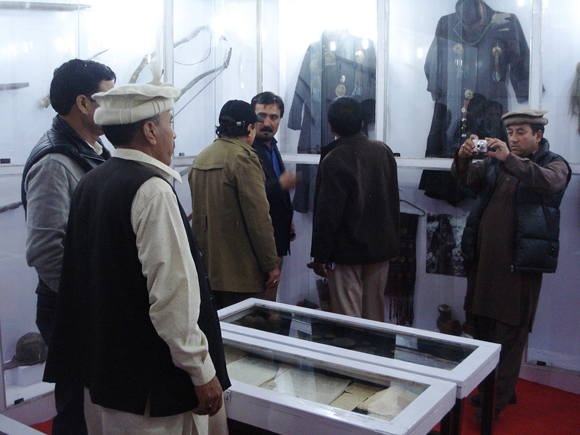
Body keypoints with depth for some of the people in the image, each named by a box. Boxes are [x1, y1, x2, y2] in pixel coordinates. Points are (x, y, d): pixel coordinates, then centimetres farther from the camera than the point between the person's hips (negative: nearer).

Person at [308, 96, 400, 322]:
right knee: (375, 315, 17)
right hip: (381, 247, 6)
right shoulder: (384, 151, 2)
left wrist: (320, 256, -10)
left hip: (347, 252, -6)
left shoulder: (334, 161, -17)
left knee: (348, 320, 3)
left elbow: (327, 214, -17)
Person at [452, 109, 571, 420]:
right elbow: (466, 178, 4)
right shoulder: (495, 162, 16)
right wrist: (463, 157, -17)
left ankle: (498, 400, 9)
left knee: (510, 334, -1)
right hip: (482, 259, 5)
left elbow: (547, 182, -20)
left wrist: (509, 158, -32)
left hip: (519, 264, -5)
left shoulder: (554, 164, 2)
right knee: (481, 328, 14)